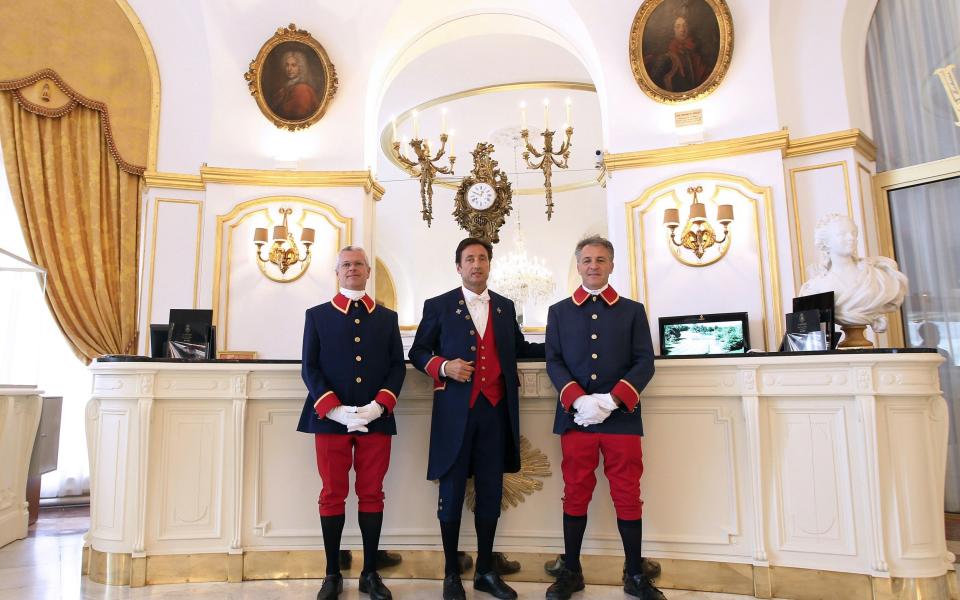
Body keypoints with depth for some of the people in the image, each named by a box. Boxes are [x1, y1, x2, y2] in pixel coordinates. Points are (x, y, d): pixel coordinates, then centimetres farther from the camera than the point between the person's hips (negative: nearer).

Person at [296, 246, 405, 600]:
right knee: (333, 495, 5)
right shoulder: (317, 315, 9)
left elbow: (398, 366, 6)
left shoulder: (387, 317, 13)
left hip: (376, 419, 1)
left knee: (372, 494, 6)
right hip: (330, 419, -1)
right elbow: (310, 368, 1)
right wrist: (335, 409, -13)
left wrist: (378, 405, -10)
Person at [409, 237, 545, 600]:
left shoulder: (505, 307, 14)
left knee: (491, 493, 10)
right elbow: (418, 352, 4)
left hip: (496, 410, 3)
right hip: (455, 411, -3)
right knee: (452, 492, 5)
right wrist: (443, 367, -14)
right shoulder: (438, 306, 3)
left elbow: (519, 348, 22)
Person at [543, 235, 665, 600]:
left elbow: (645, 362, 1)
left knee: (628, 496, 6)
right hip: (575, 417, 0)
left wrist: (612, 399, -13)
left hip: (622, 417, 0)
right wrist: (578, 399, -14)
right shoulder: (559, 312, 11)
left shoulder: (633, 310, 9)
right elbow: (554, 362, 2)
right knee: (575, 495, 8)